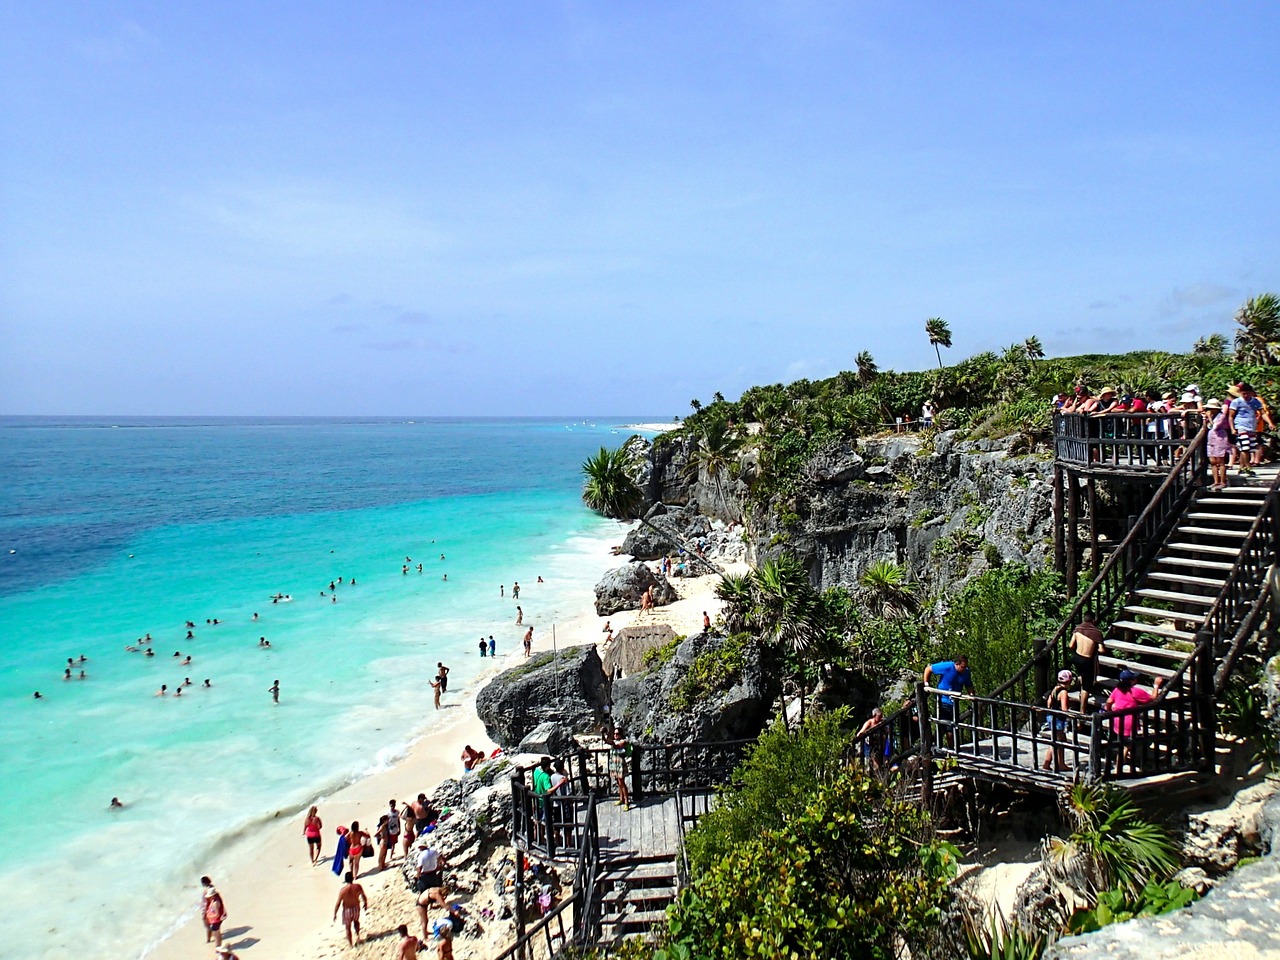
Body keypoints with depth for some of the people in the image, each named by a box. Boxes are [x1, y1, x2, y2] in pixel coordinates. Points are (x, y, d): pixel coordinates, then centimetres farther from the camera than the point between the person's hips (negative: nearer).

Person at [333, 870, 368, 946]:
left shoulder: (343, 890, -28)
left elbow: (338, 904, -20)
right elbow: (364, 897, -6)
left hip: (347, 910, -2)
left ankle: (350, 943, 31)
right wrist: (366, 904, 14)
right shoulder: (358, 887, -21)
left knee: (348, 927, 19)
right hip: (356, 908, 2)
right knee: (356, 921, 34)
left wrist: (334, 914, -5)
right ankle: (357, 935, 33)